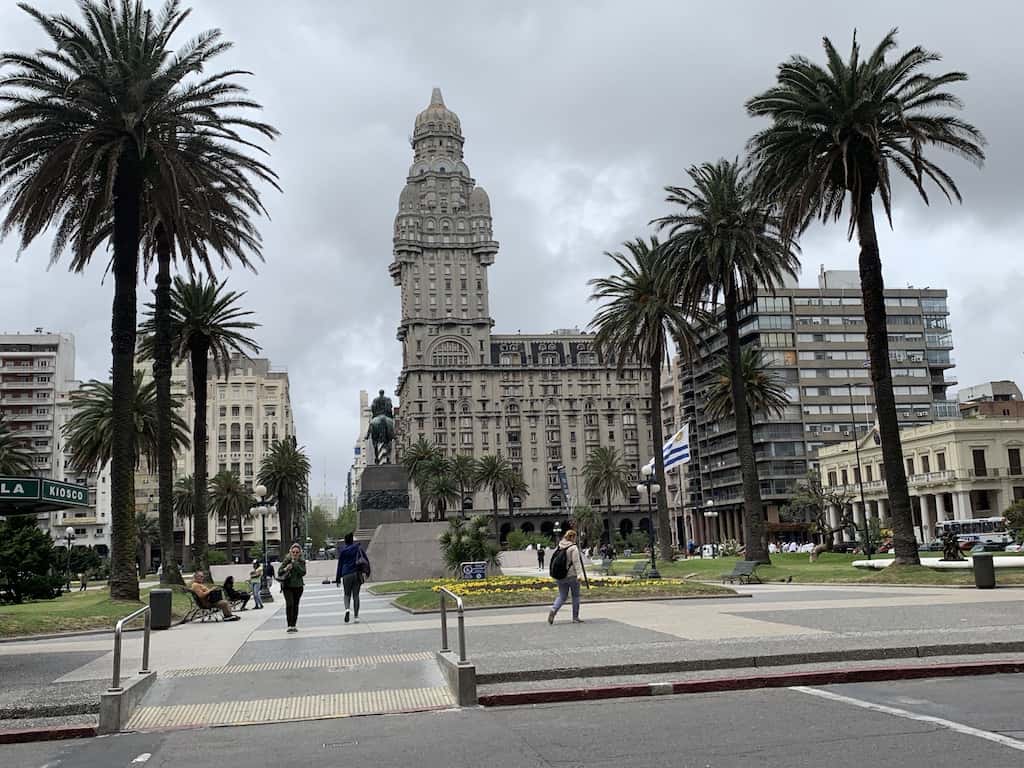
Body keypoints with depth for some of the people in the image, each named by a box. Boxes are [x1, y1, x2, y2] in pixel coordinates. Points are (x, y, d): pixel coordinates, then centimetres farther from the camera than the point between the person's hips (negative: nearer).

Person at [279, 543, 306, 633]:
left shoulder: (302, 562, 1)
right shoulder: (286, 560, -3)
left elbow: (303, 572, -14)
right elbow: (279, 572, -1)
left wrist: (295, 564, -19)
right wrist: (285, 569, -20)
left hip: (298, 586, 2)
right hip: (287, 586, -2)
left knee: (295, 605, 7)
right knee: (289, 604, -16)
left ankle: (294, 625, 18)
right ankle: (289, 625, -17)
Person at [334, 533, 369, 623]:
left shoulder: (343, 550, 0)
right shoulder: (358, 548, 3)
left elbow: (340, 565, 3)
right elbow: (366, 560, 2)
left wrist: (338, 579, 8)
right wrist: (366, 571, 10)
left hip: (346, 575, -1)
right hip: (357, 574, 1)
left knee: (347, 594, 12)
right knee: (356, 595, 8)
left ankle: (347, 609, -17)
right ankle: (356, 616, 4)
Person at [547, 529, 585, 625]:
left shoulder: (559, 547, 8)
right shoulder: (573, 548, -11)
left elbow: (554, 560, 14)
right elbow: (576, 562, -17)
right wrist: (579, 574, -19)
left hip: (560, 576, 6)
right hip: (572, 576, -6)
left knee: (562, 596, 12)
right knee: (575, 596, 9)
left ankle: (553, 610, -13)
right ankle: (575, 618, 13)